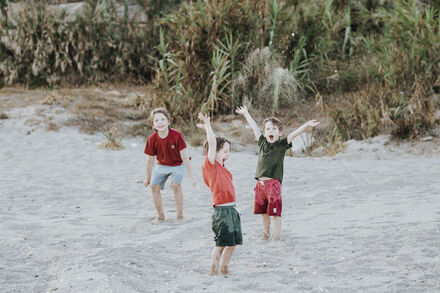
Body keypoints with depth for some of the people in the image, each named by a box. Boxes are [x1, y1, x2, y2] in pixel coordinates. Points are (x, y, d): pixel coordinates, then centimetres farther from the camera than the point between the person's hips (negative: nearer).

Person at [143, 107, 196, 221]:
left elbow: (184, 156, -23)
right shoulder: (152, 139, -21)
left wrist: (191, 177, -22)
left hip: (178, 164, -3)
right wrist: (148, 178, 4)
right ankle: (160, 216, 7)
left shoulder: (176, 136, -29)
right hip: (162, 165, 4)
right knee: (154, 186, -8)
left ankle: (180, 215, -14)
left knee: (176, 185, -24)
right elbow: (150, 160, -6)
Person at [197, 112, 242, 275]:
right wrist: (207, 125, -12)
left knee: (232, 243, 13)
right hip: (222, 210, -9)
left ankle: (224, 269, 20)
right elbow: (212, 143, -18)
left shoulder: (220, 167, 16)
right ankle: (213, 271, 4)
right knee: (220, 244, -4)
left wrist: (206, 127, 29)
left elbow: (215, 142, 31)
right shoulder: (210, 165, -8)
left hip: (231, 210, 9)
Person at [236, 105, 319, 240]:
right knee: (264, 212, 13)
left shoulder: (282, 145, 0)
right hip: (260, 183, 5)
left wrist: (307, 125, -26)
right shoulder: (262, 142, 12)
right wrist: (245, 113, 36)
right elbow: (254, 127, 23)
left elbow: (294, 134, -13)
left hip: (273, 182, -5)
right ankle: (266, 235, 25)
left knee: (275, 212, -5)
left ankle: (276, 238, 0)